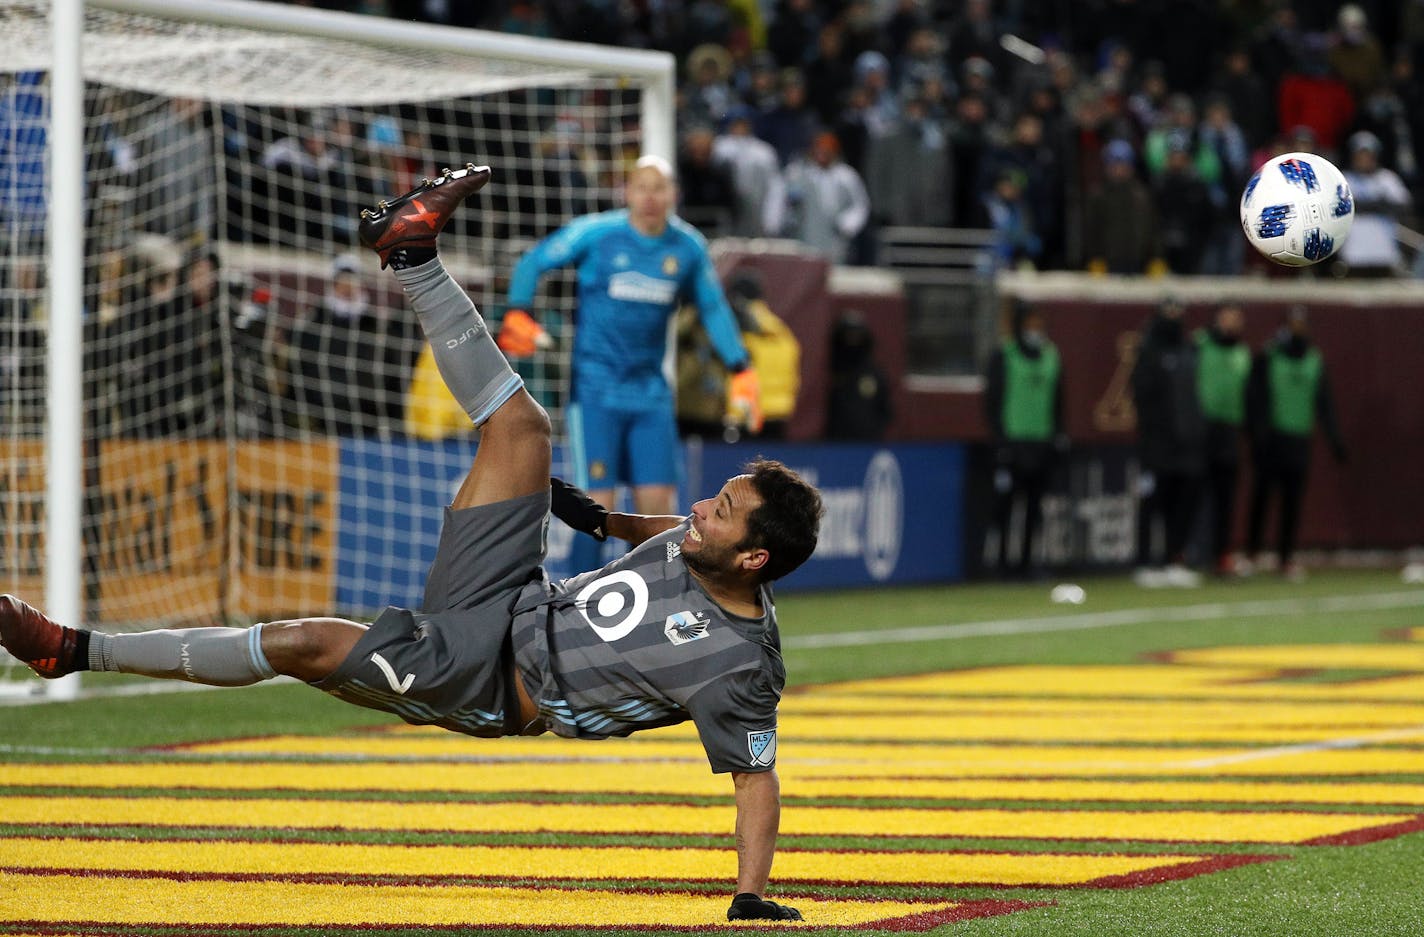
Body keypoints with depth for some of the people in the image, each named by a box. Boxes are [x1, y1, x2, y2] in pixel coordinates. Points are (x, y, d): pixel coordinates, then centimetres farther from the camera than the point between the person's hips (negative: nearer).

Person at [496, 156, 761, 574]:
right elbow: (533, 263, 3)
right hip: (595, 391, -4)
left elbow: (713, 308, 19)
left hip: (650, 392, 4)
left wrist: (740, 370, 13)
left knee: (657, 504, 0)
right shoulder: (595, 233, -6)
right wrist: (518, 315, -13)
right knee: (597, 505, -9)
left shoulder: (689, 247, 5)